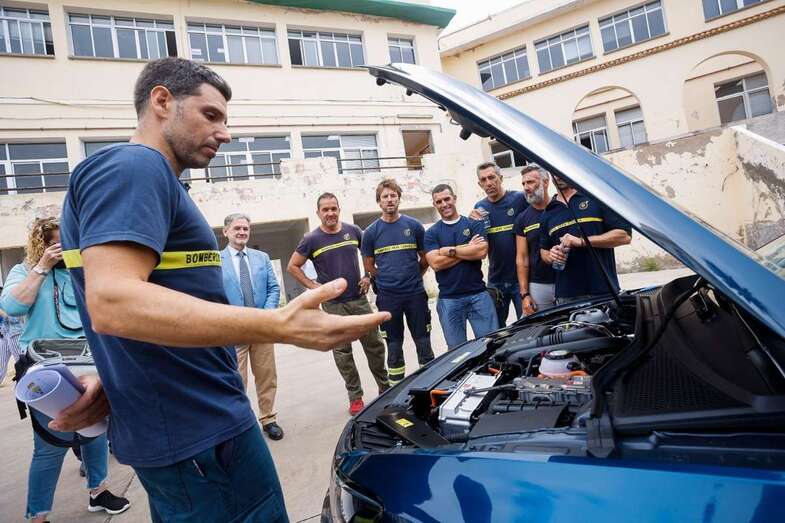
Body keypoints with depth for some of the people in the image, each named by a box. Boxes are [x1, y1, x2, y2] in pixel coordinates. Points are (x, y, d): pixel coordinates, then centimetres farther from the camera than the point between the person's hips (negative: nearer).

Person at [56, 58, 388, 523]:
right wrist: (279, 326, -38)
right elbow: (112, 303, -30)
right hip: (198, 432, -11)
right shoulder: (133, 168, -14)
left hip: (174, 424, 11)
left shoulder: (147, 177, 19)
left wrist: (109, 380, 16)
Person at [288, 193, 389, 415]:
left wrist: (368, 277, 4)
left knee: (375, 346, 8)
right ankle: (355, 397, 16)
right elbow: (292, 266, 2)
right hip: (333, 305, -2)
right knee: (342, 352, 4)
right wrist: (313, 286, -6)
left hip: (359, 300, 2)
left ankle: (385, 388, 25)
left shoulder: (353, 231, 3)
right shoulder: (311, 240, -4)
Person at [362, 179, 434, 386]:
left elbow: (426, 258, 9)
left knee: (423, 342, 8)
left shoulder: (413, 225, 1)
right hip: (388, 298, 0)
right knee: (394, 346, 10)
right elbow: (369, 266, 9)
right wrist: (387, 279, 6)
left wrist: (412, 277, 8)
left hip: (415, 294, 0)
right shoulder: (371, 232, 1)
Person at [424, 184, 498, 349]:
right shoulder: (431, 233, 6)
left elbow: (481, 252, -10)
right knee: (456, 349, 9)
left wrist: (450, 250, -8)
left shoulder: (474, 224, 6)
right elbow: (436, 263, -9)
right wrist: (467, 248, -8)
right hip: (448, 299, 0)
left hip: (478, 294, 0)